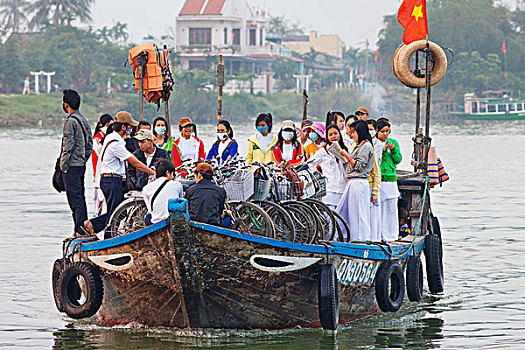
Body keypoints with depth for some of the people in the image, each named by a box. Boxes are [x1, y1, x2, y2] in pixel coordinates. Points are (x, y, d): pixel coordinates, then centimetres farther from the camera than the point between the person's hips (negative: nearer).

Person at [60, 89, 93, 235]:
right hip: (81, 165, 9)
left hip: (71, 167, -9)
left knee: (75, 199, -8)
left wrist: (63, 165, -12)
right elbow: (90, 145, 17)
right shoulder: (84, 120, 14)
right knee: (80, 197, 13)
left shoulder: (71, 121, -15)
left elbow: (68, 145, -18)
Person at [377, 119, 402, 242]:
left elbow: (398, 159, 10)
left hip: (390, 178, 2)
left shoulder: (393, 142, 12)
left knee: (391, 208, 1)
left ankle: (390, 235, 7)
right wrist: (382, 150, -12)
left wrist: (393, 150, -7)